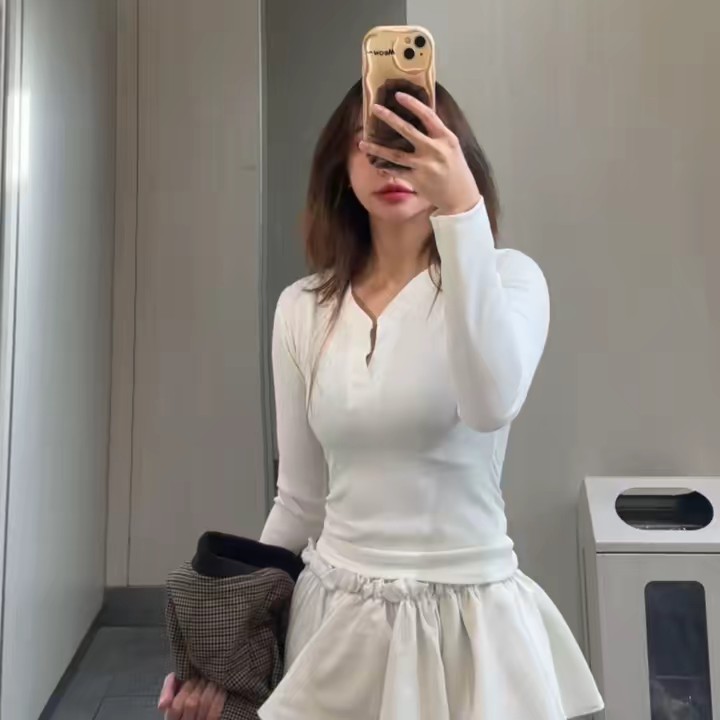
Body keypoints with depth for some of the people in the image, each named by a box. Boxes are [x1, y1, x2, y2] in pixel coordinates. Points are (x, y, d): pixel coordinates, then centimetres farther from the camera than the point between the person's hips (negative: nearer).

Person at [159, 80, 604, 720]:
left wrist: (462, 208, -36)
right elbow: (301, 501, 5)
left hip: (467, 619, -3)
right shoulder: (303, 309, -1)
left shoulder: (506, 276, -9)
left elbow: (493, 405, -32)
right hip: (334, 617, 4)